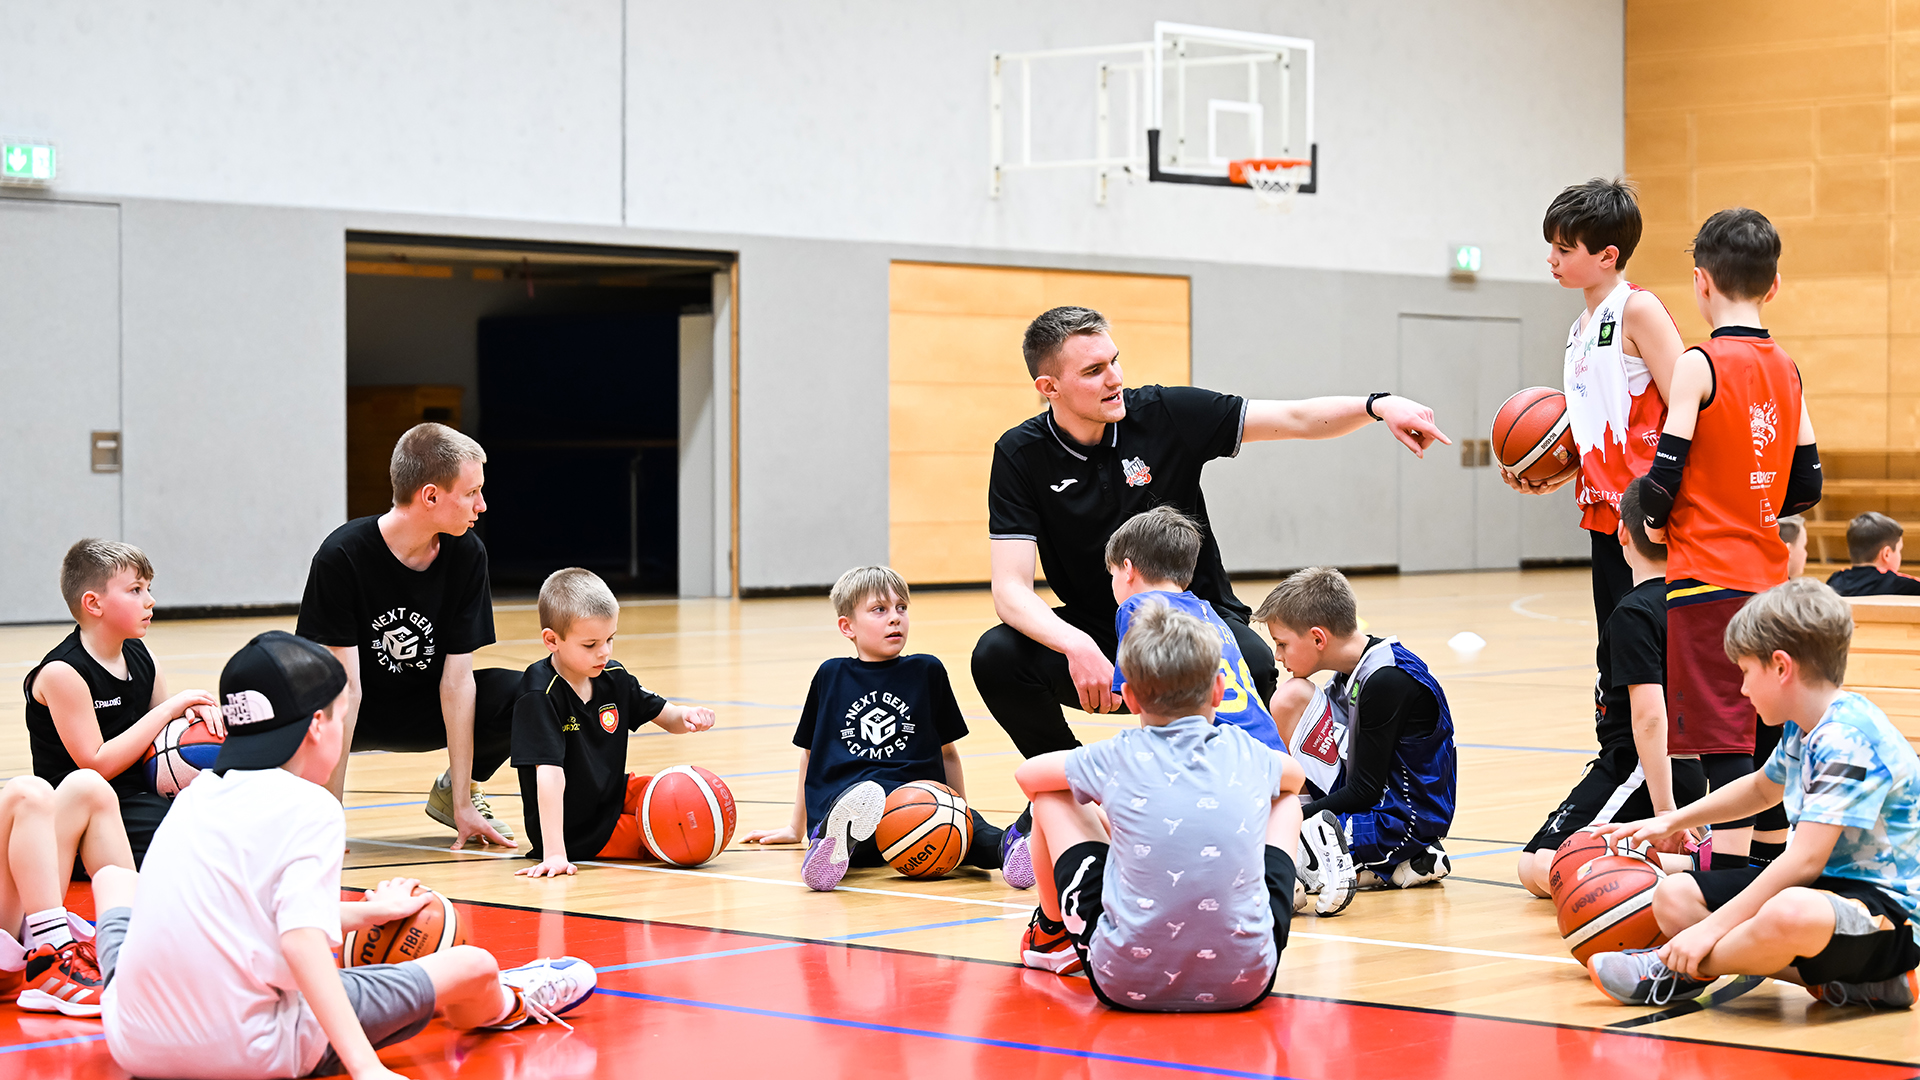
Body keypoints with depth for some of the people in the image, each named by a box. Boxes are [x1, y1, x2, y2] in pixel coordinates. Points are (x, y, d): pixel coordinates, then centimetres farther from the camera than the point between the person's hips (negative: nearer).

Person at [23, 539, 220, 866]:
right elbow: (97, 765, -19)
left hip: (138, 796, 8)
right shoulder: (62, 673, -15)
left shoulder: (141, 658, 9)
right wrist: (167, 710, -16)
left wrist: (193, 710, -7)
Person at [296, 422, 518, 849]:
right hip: (356, 717, -4)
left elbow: (457, 678, -14)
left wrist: (462, 805, -16)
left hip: (425, 708, 4)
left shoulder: (467, 554, -14)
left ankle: (455, 791, 7)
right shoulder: (342, 557, -25)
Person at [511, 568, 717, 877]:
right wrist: (554, 853, -38)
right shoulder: (540, 695, -24)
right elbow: (549, 774, -32)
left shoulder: (613, 677, -2)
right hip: (576, 834, -7)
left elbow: (664, 715, 10)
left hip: (613, 799, 7)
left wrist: (686, 716, -16)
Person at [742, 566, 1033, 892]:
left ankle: (1008, 846, -61)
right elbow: (810, 753, 29)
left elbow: (947, 751, 25)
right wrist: (796, 827, 34)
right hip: (839, 800, -1)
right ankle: (831, 849, -69)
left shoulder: (926, 671, 19)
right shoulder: (831, 676, 19)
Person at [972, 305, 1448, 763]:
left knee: (1253, 663, -34)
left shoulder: (1166, 413, -9)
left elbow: (1295, 419, -7)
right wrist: (1076, 646, -35)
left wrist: (1378, 405, -27)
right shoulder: (1020, 456, -9)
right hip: (1099, 633, 1)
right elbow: (1011, 589, -16)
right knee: (997, 656, -28)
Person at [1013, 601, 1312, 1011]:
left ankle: (1053, 934, 45)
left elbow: (1026, 774, 17)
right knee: (1286, 801, 26)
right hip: (1245, 984, 2)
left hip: (1126, 984, -2)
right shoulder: (1246, 753, 3)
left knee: (1052, 795, 17)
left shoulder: (1118, 759, -4)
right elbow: (1295, 776, 29)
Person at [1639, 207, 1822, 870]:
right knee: (1761, 732, 15)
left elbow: (1664, 480, -15)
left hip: (1708, 579, -7)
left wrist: (1656, 519, 5)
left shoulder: (1700, 365, -11)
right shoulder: (1785, 369, 9)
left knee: (1721, 735, -9)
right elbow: (1807, 486, 13)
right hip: (1769, 575, 7)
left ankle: (1732, 877, -13)